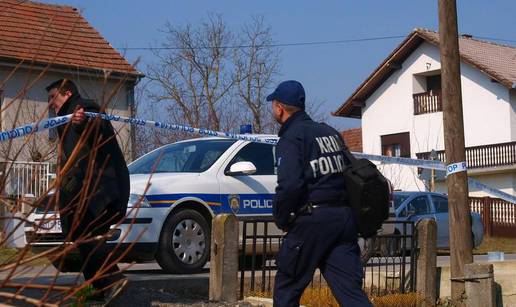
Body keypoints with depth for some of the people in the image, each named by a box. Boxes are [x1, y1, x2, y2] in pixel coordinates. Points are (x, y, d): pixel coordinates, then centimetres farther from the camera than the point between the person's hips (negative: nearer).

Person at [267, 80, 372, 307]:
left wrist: (281, 219, -5)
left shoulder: (290, 139, -6)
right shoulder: (330, 133, 20)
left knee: (287, 286, 9)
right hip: (345, 218, 7)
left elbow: (289, 185, -19)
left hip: (311, 221, -7)